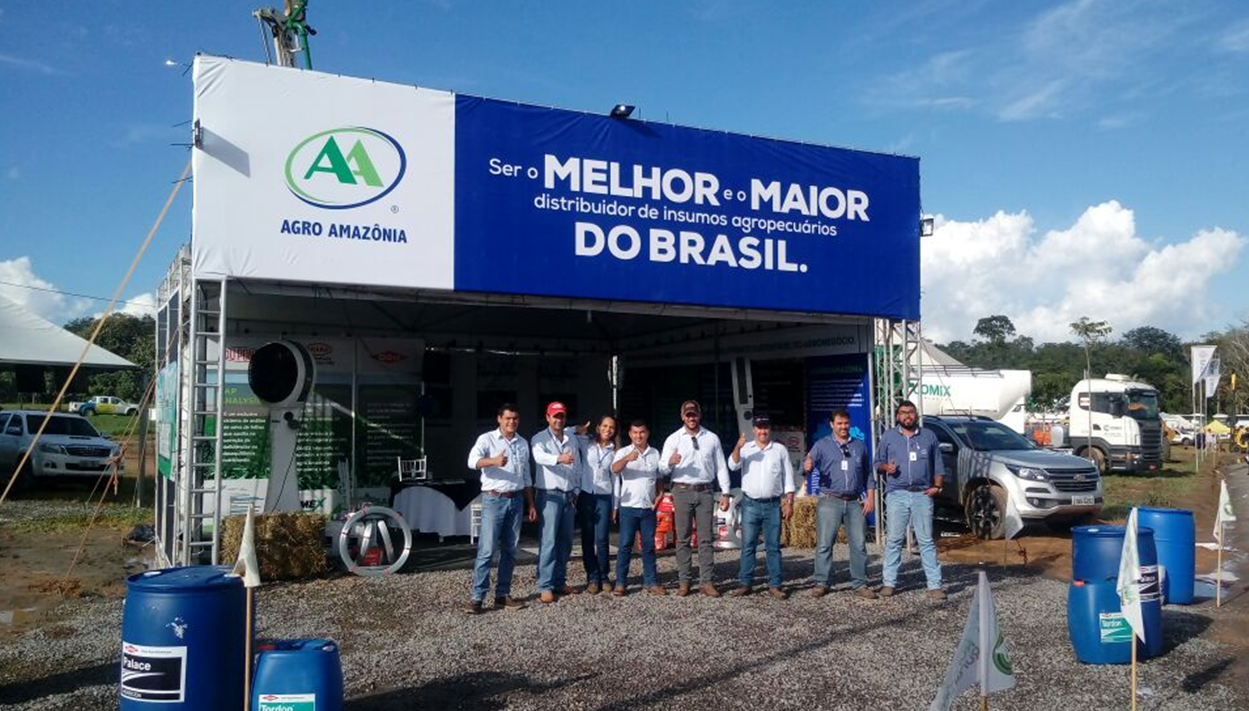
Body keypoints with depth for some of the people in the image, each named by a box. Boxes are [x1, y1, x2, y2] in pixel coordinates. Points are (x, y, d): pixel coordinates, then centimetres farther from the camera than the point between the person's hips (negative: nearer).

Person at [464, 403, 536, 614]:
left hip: (516, 500, 5)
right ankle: (477, 597, -5)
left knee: (510, 550, 8)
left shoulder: (523, 443, 13)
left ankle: (502, 595, 16)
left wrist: (531, 504, 15)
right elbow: (472, 461, -23)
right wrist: (493, 461, -42)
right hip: (494, 499, -5)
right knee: (487, 550, -8)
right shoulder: (487, 439, -4)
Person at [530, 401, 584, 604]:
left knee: (566, 541, 9)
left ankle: (560, 582, 18)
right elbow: (540, 456, -24)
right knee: (549, 541, -10)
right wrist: (558, 459, -43)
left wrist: (576, 491, 8)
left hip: (569, 495, 6)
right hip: (549, 494, -6)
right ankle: (545, 587, -7)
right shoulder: (540, 439, -3)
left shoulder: (572, 440, 14)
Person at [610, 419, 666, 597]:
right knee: (625, 545, -3)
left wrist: (660, 492, 1)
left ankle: (650, 582, 13)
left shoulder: (655, 453, 12)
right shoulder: (624, 452, 0)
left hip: (649, 508, 3)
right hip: (628, 507, -3)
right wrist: (627, 459, -40)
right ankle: (620, 583, 2)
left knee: (649, 546, 7)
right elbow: (615, 469, -20)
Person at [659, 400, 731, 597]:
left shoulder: (712, 438, 7)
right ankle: (683, 581, 10)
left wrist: (725, 493, 3)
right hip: (682, 491, -1)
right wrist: (670, 462, -26)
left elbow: (721, 467, 9)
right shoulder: (673, 439, 2)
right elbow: (662, 469, -3)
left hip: (705, 491, 1)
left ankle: (706, 581, 6)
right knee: (682, 538, 4)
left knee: (706, 538, 2)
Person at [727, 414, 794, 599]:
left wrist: (789, 502, 1)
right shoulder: (746, 448, 6)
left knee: (773, 547, 3)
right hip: (750, 504, 0)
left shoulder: (780, 450, 7)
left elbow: (788, 478, 8)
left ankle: (774, 585, 8)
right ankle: (744, 583, 5)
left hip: (773, 504, 0)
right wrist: (738, 448, -29)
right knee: (748, 546, 1)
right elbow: (733, 465, -11)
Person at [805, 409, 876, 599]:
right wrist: (807, 467, -32)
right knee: (824, 544, -4)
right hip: (830, 501, -3)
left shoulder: (859, 446, 13)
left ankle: (860, 583, 12)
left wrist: (870, 497, 5)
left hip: (855, 503, 3)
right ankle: (822, 583, 2)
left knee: (859, 544, 4)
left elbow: (868, 474, 16)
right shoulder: (822, 445, 4)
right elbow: (807, 465, -7)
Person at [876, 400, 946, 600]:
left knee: (926, 541, 0)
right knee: (893, 540, 0)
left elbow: (938, 465, 14)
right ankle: (889, 583, 6)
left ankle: (934, 585, 1)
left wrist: (936, 486, 1)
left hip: (922, 494, 0)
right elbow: (878, 463, 13)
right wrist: (886, 467, -9)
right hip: (896, 495, 0)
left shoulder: (929, 436, 12)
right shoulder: (888, 437, 10)